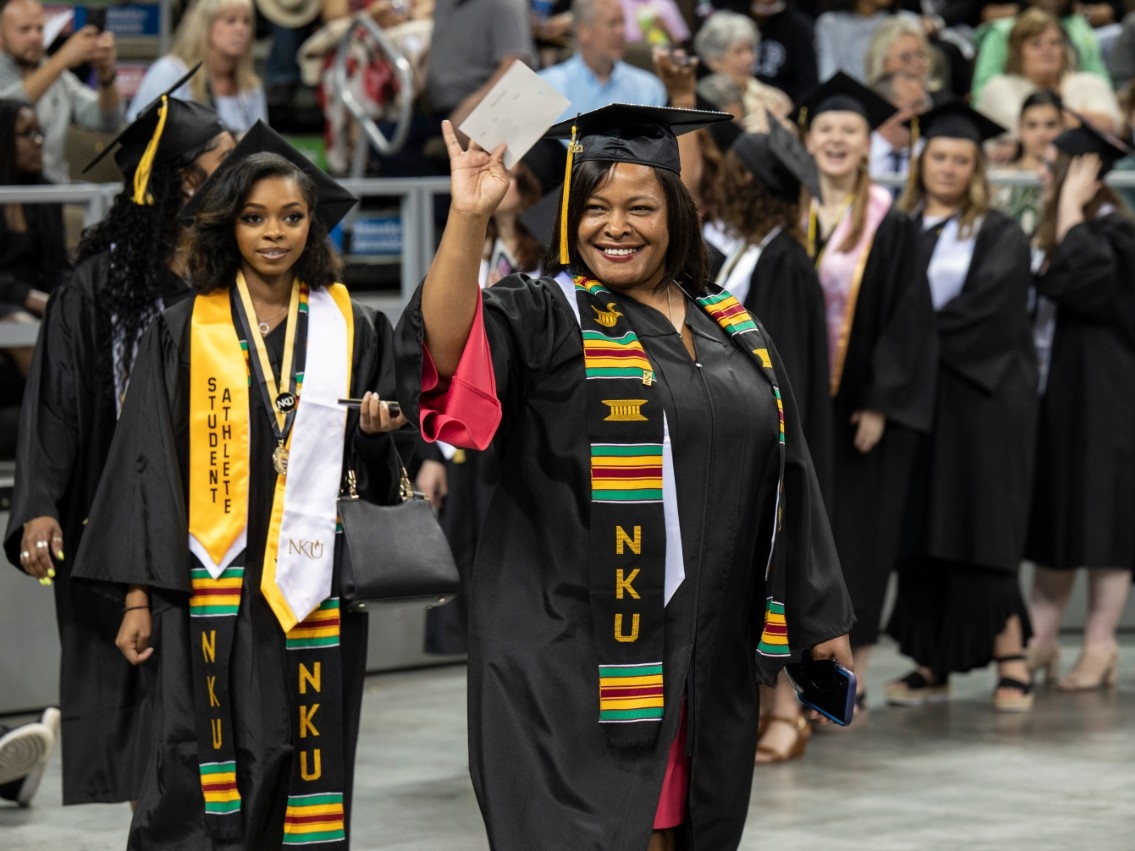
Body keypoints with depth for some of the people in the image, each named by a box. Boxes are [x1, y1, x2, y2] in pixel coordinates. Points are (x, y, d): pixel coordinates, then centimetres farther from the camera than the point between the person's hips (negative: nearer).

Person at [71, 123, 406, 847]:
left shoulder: (353, 330, 9)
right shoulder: (183, 333, 4)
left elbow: (377, 465, 14)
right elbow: (147, 466, 2)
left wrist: (377, 433, -9)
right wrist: (138, 596, -4)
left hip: (315, 589, 1)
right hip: (214, 588, -1)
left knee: (306, 774, 0)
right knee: (208, 786, -7)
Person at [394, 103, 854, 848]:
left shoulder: (731, 328, 12)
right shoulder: (546, 318, -4)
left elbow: (783, 472, 17)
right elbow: (449, 344, -25)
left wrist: (819, 616, 17)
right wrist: (468, 220, -38)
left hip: (704, 658, 5)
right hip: (576, 650, -5)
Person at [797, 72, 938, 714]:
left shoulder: (890, 229, 0)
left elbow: (907, 320, -4)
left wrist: (881, 403, -12)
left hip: (862, 406, -2)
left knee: (858, 538, -1)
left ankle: (852, 678, 4)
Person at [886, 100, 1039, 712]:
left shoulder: (999, 236, 1)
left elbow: (983, 309, -11)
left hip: (978, 396, -4)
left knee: (978, 532, -8)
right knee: (920, 535, 2)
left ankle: (1010, 661, -5)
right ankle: (933, 665, 6)